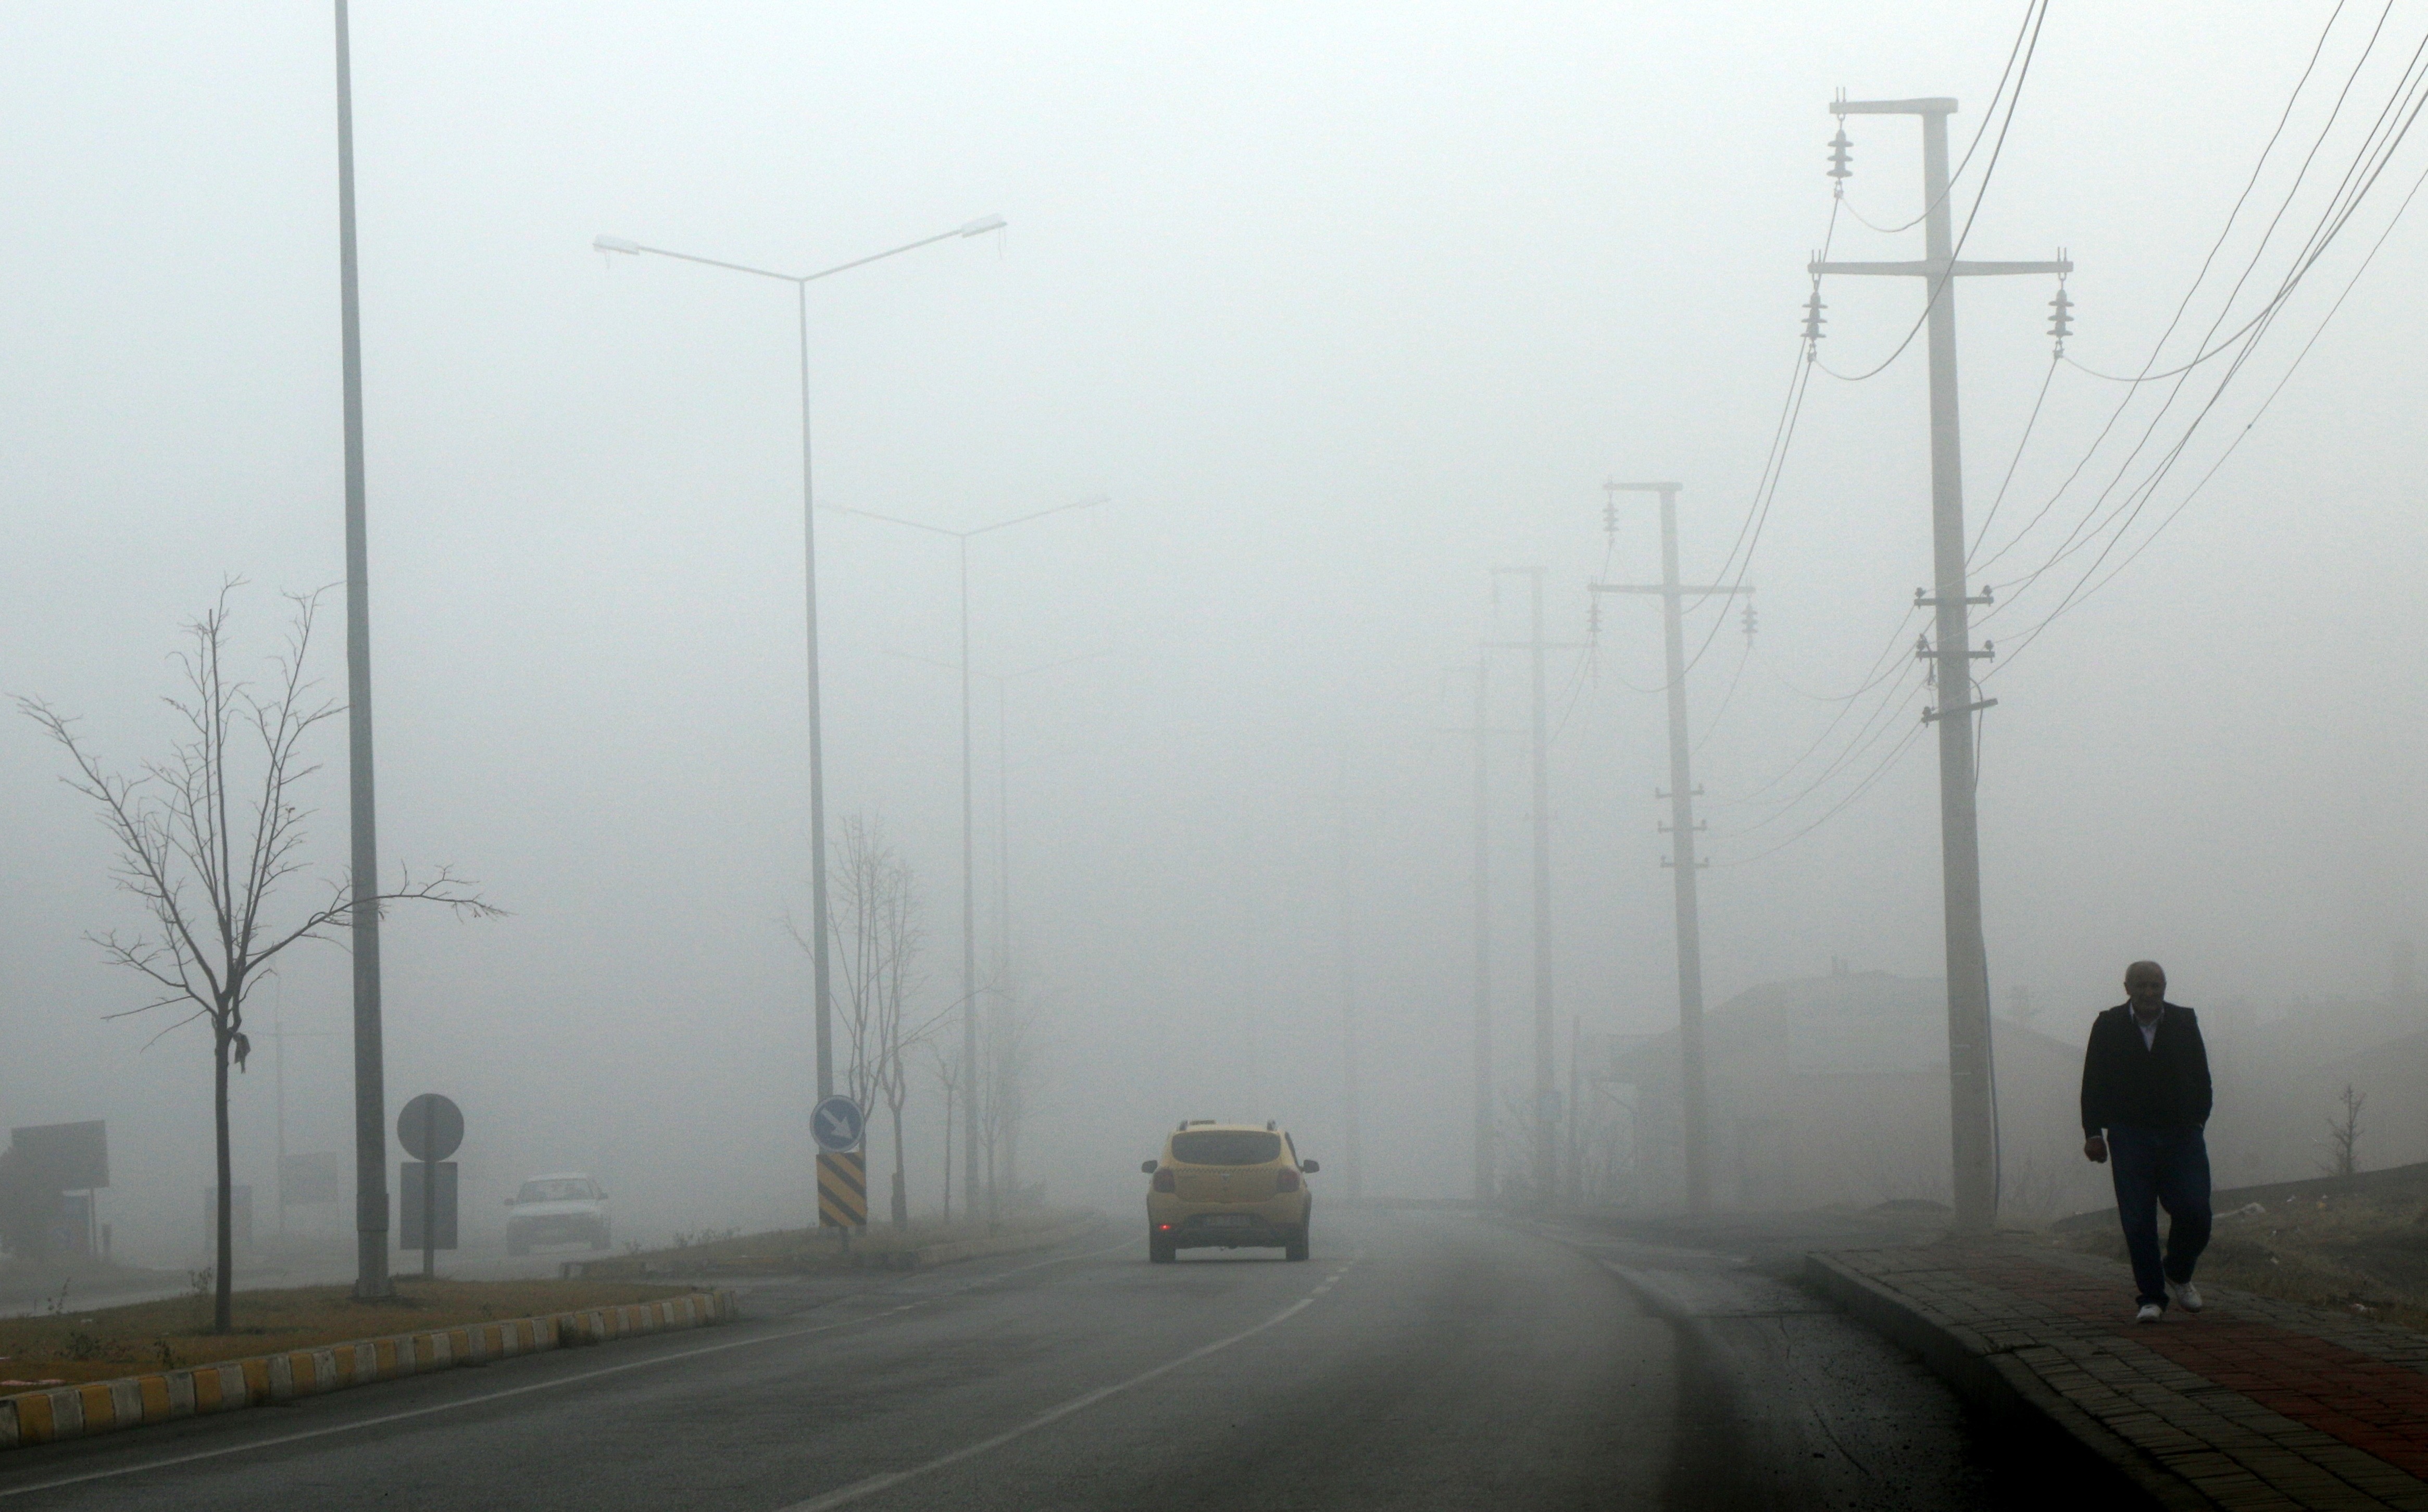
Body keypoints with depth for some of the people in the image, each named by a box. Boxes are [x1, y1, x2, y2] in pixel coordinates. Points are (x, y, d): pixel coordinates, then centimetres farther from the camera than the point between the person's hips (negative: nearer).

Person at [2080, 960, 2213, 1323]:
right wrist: (2094, 1133, -2)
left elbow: (2201, 1079, 11)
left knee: (2194, 1213, -9)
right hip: (2129, 1137, -1)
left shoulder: (2185, 1022, 7)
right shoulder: (2108, 1027, 5)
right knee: (2138, 1222, -5)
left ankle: (2178, 1275, 17)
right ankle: (2150, 1298, 2)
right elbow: (2094, 1084, 5)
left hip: (2180, 1134, 1)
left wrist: (2197, 1122, 0)